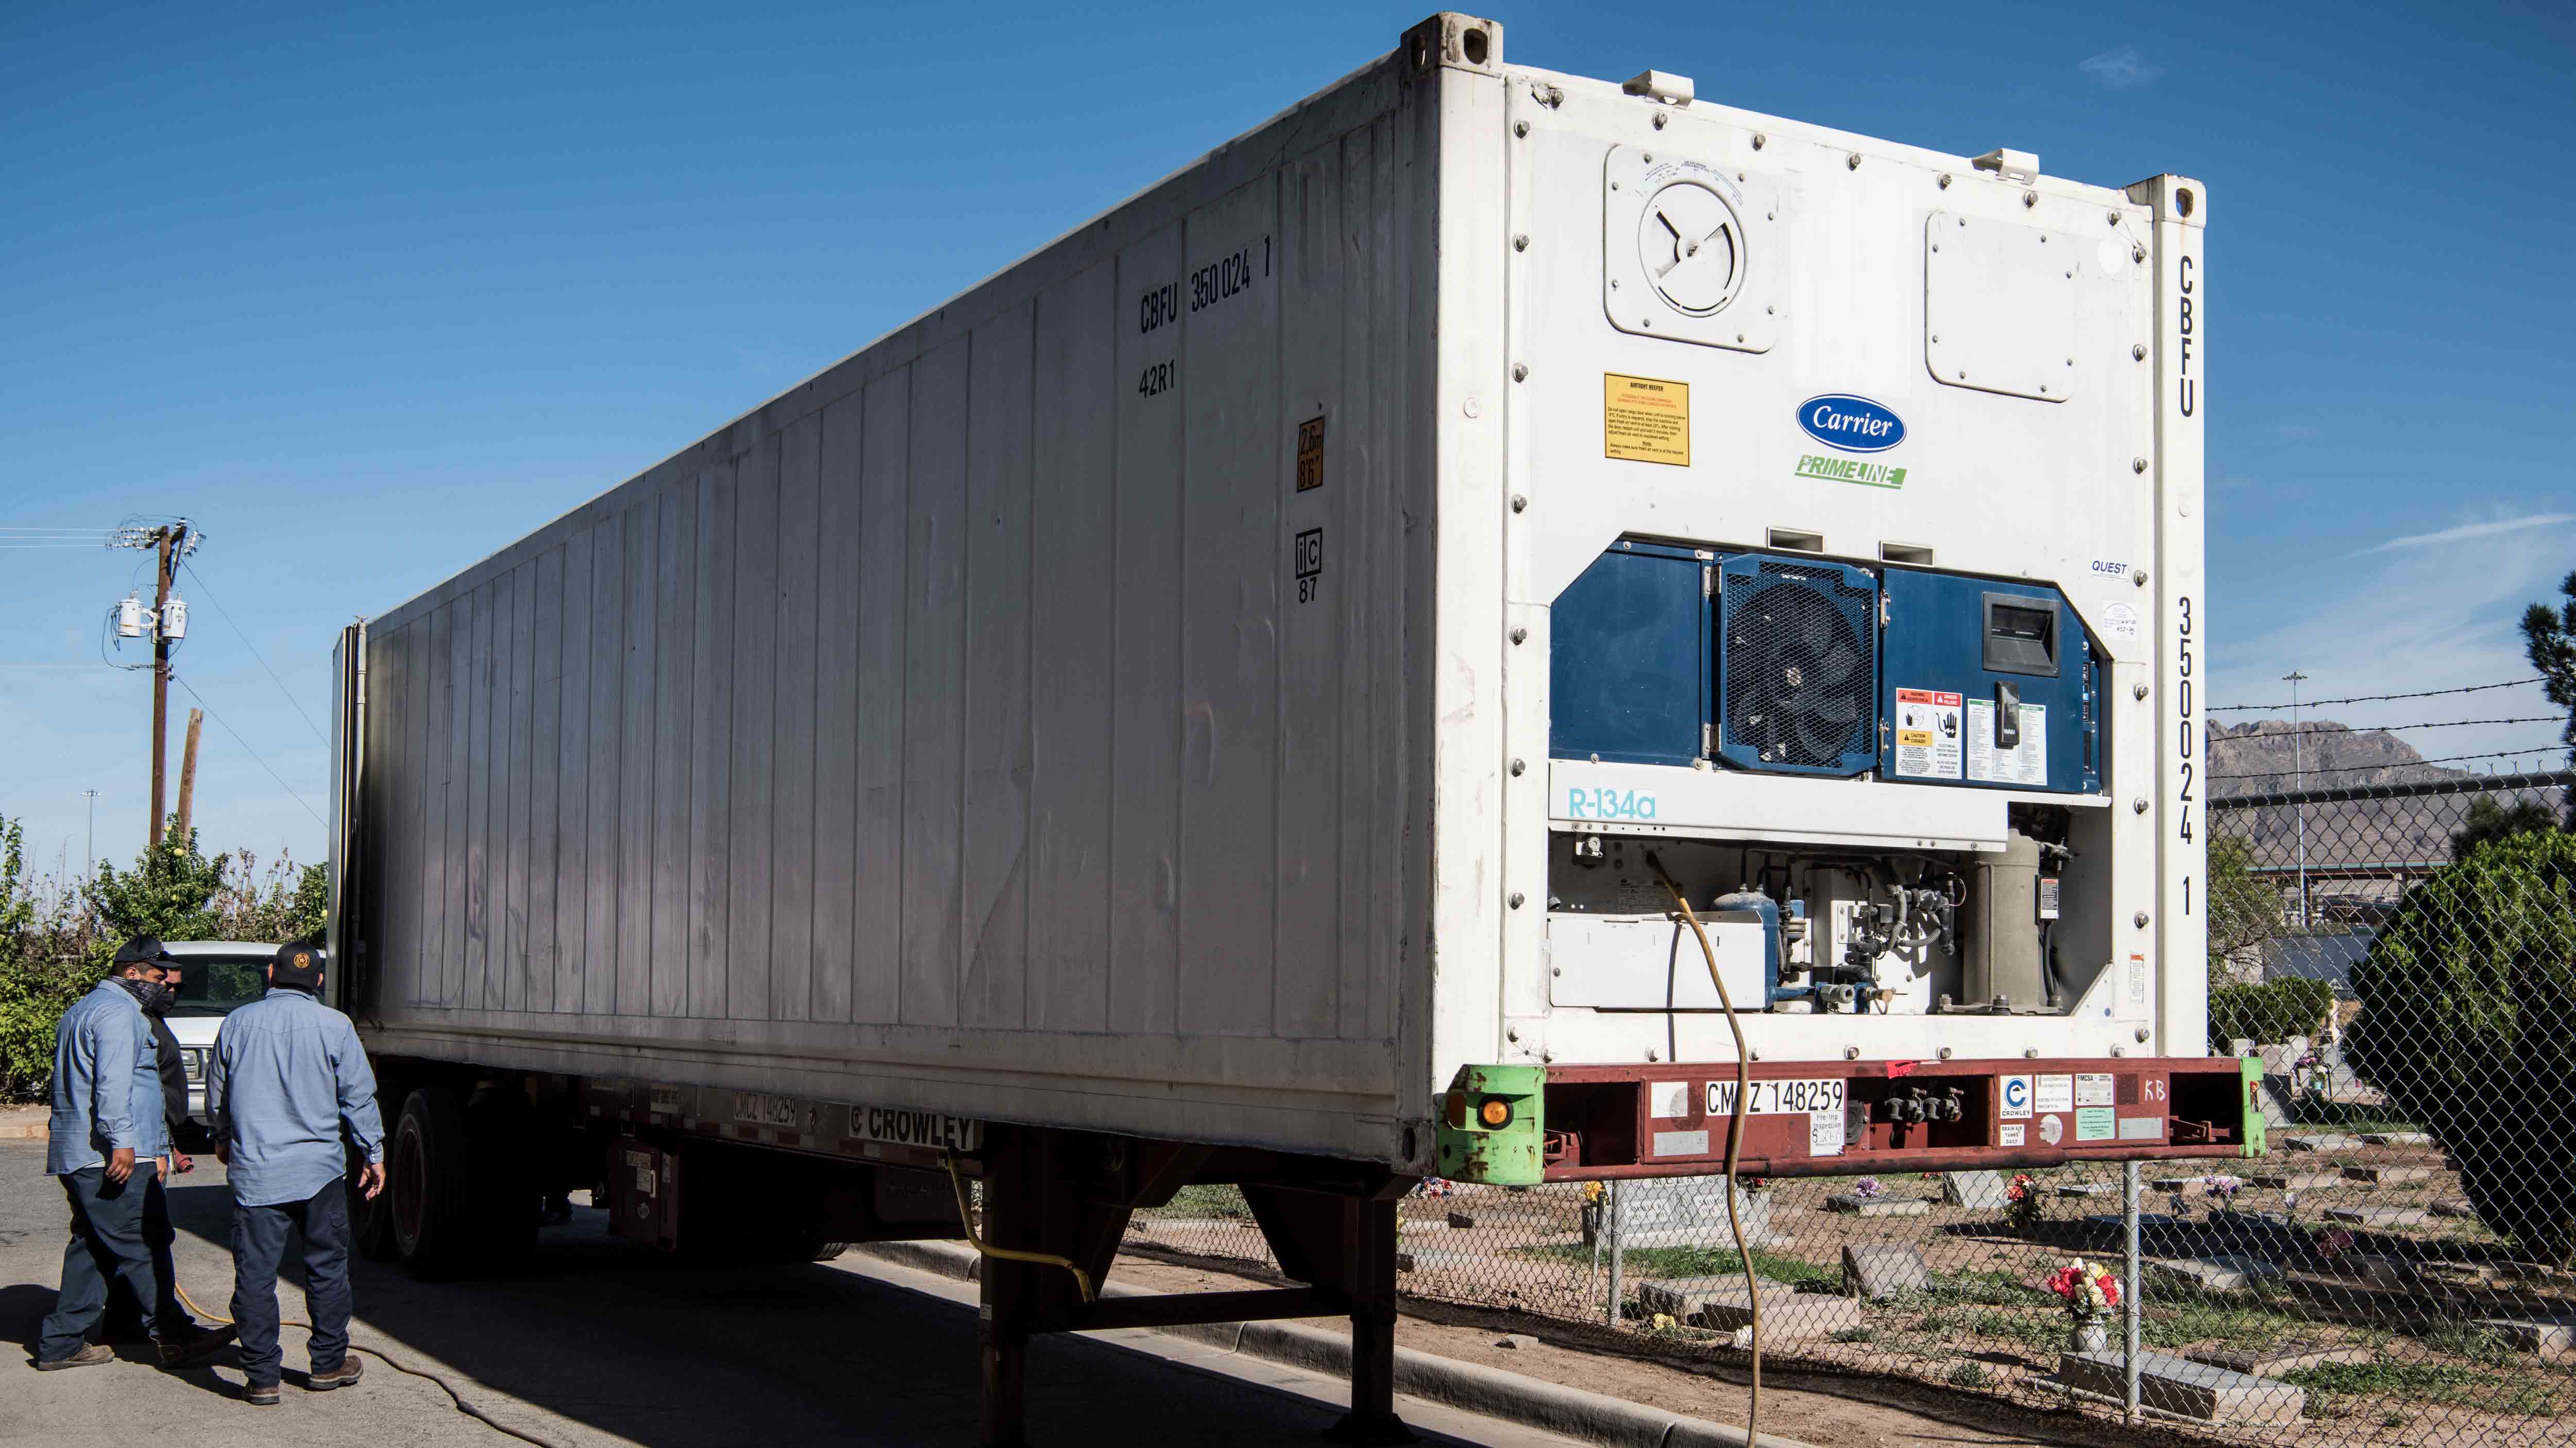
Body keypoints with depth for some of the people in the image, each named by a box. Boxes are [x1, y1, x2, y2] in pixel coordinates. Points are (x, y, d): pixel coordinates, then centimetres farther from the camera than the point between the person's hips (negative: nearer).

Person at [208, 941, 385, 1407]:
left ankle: (262, 1377, 5)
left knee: (255, 1273, 4)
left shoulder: (238, 1023, 4)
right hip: (319, 1168, -1)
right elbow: (359, 1097, 0)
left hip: (255, 1171, 1)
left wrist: (223, 1140, 35)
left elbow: (217, 1093, 17)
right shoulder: (334, 1026, -4)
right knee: (327, 1267, 13)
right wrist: (374, 1154, 11)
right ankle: (328, 1363, 21)